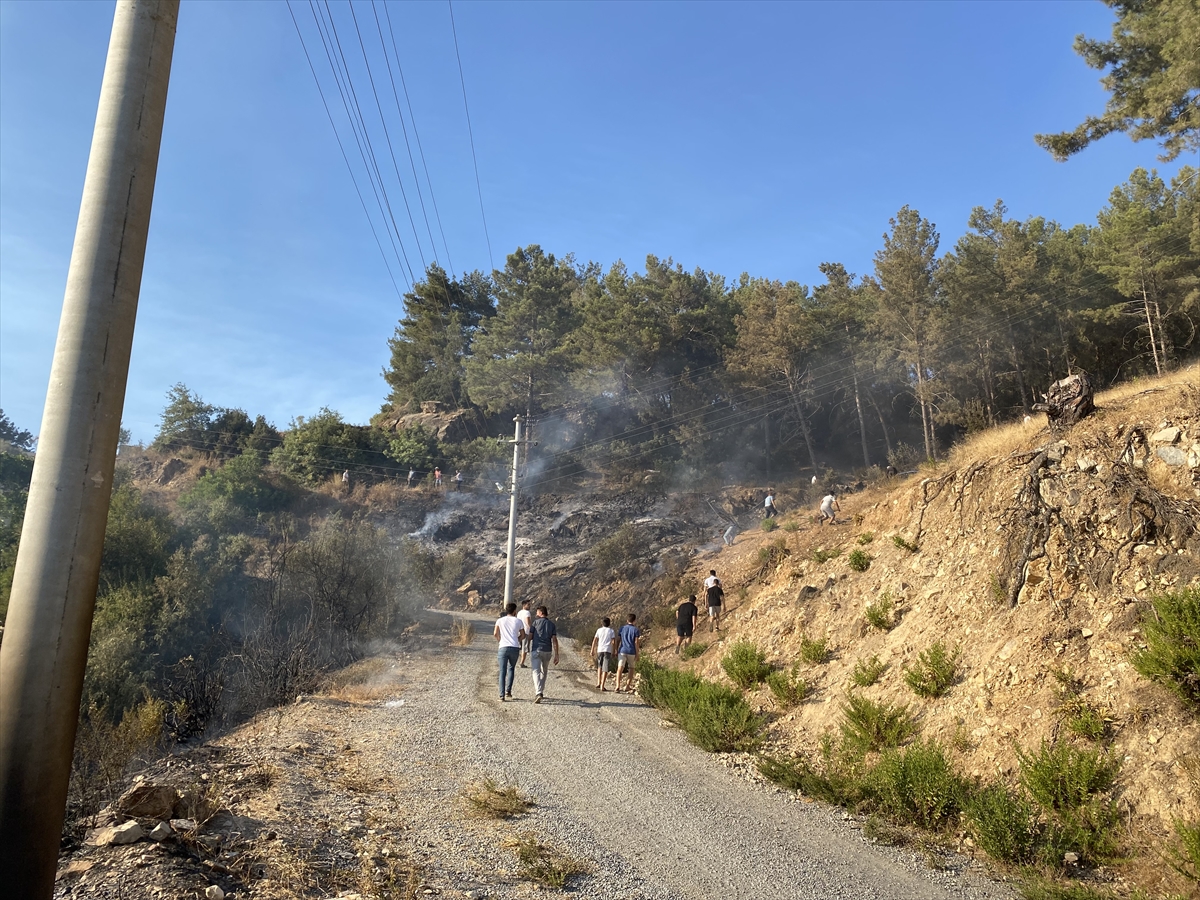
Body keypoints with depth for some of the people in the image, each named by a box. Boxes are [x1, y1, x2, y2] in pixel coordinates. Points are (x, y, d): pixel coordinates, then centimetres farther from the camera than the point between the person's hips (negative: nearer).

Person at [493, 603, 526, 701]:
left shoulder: (500, 620, 7)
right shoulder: (518, 621, 8)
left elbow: (495, 633, -4)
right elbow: (523, 635, 11)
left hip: (503, 648, 0)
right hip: (515, 648, 1)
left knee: (502, 672, 3)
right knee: (511, 669, 21)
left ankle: (502, 696, -3)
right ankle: (508, 691, 13)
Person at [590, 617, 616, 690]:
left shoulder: (599, 630, 9)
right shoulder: (611, 631, 6)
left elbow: (594, 640, 3)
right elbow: (613, 641, -6)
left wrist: (592, 650, 6)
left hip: (600, 650, 2)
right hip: (608, 650, -2)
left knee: (599, 666, 21)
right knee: (605, 669, -2)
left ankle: (598, 683, 12)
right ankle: (602, 686, -8)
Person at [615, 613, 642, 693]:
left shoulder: (622, 628, 8)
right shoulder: (636, 629, 0)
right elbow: (636, 642, -6)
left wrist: (616, 650, 14)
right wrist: (637, 654, -3)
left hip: (622, 651, 1)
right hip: (631, 652, -1)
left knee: (620, 668, -8)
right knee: (631, 669, 16)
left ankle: (618, 686, -24)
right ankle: (627, 686, 15)